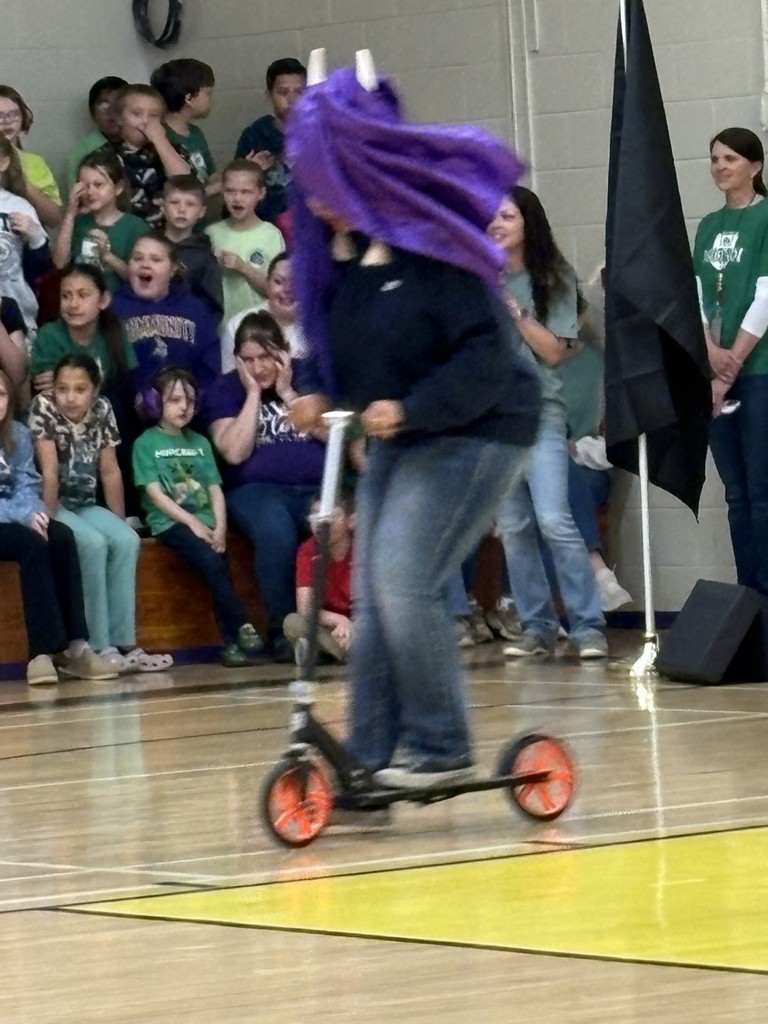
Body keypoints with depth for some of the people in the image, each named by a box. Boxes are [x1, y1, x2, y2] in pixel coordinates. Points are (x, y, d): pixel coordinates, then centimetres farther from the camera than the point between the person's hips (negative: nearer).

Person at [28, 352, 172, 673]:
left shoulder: (102, 411, 2)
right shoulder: (43, 408, -13)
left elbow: (110, 472, 5)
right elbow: (50, 471, -19)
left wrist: (120, 523, 3)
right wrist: (49, 522, -22)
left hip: (84, 505, 5)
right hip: (50, 504, -5)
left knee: (127, 541, -20)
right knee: (93, 543, -29)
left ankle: (122, 643, -21)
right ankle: (99, 648, -26)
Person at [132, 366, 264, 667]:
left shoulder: (199, 443, 20)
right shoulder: (146, 444, 6)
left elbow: (215, 489, 13)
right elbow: (155, 493, -4)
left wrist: (220, 526, -5)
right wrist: (192, 522, -13)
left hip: (205, 521, 4)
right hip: (170, 523, -4)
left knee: (216, 564, -23)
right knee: (212, 563, -29)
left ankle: (231, 642, -25)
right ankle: (241, 629, -30)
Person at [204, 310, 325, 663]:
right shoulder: (225, 391, 12)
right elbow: (234, 452, -5)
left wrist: (286, 393, 1)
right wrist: (253, 394, -1)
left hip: (316, 487, 2)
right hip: (256, 489, -2)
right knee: (276, 531, -38)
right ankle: (282, 631, -27)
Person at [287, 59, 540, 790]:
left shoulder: (433, 248, -19)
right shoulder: (340, 254, 2)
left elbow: (487, 357, -20)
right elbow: (345, 352, 14)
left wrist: (409, 407, -29)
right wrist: (325, 397, -6)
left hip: (471, 435, -8)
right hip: (396, 439, 8)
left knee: (405, 584, -17)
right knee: (373, 597, 3)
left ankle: (440, 750, -6)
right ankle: (371, 757, 7)